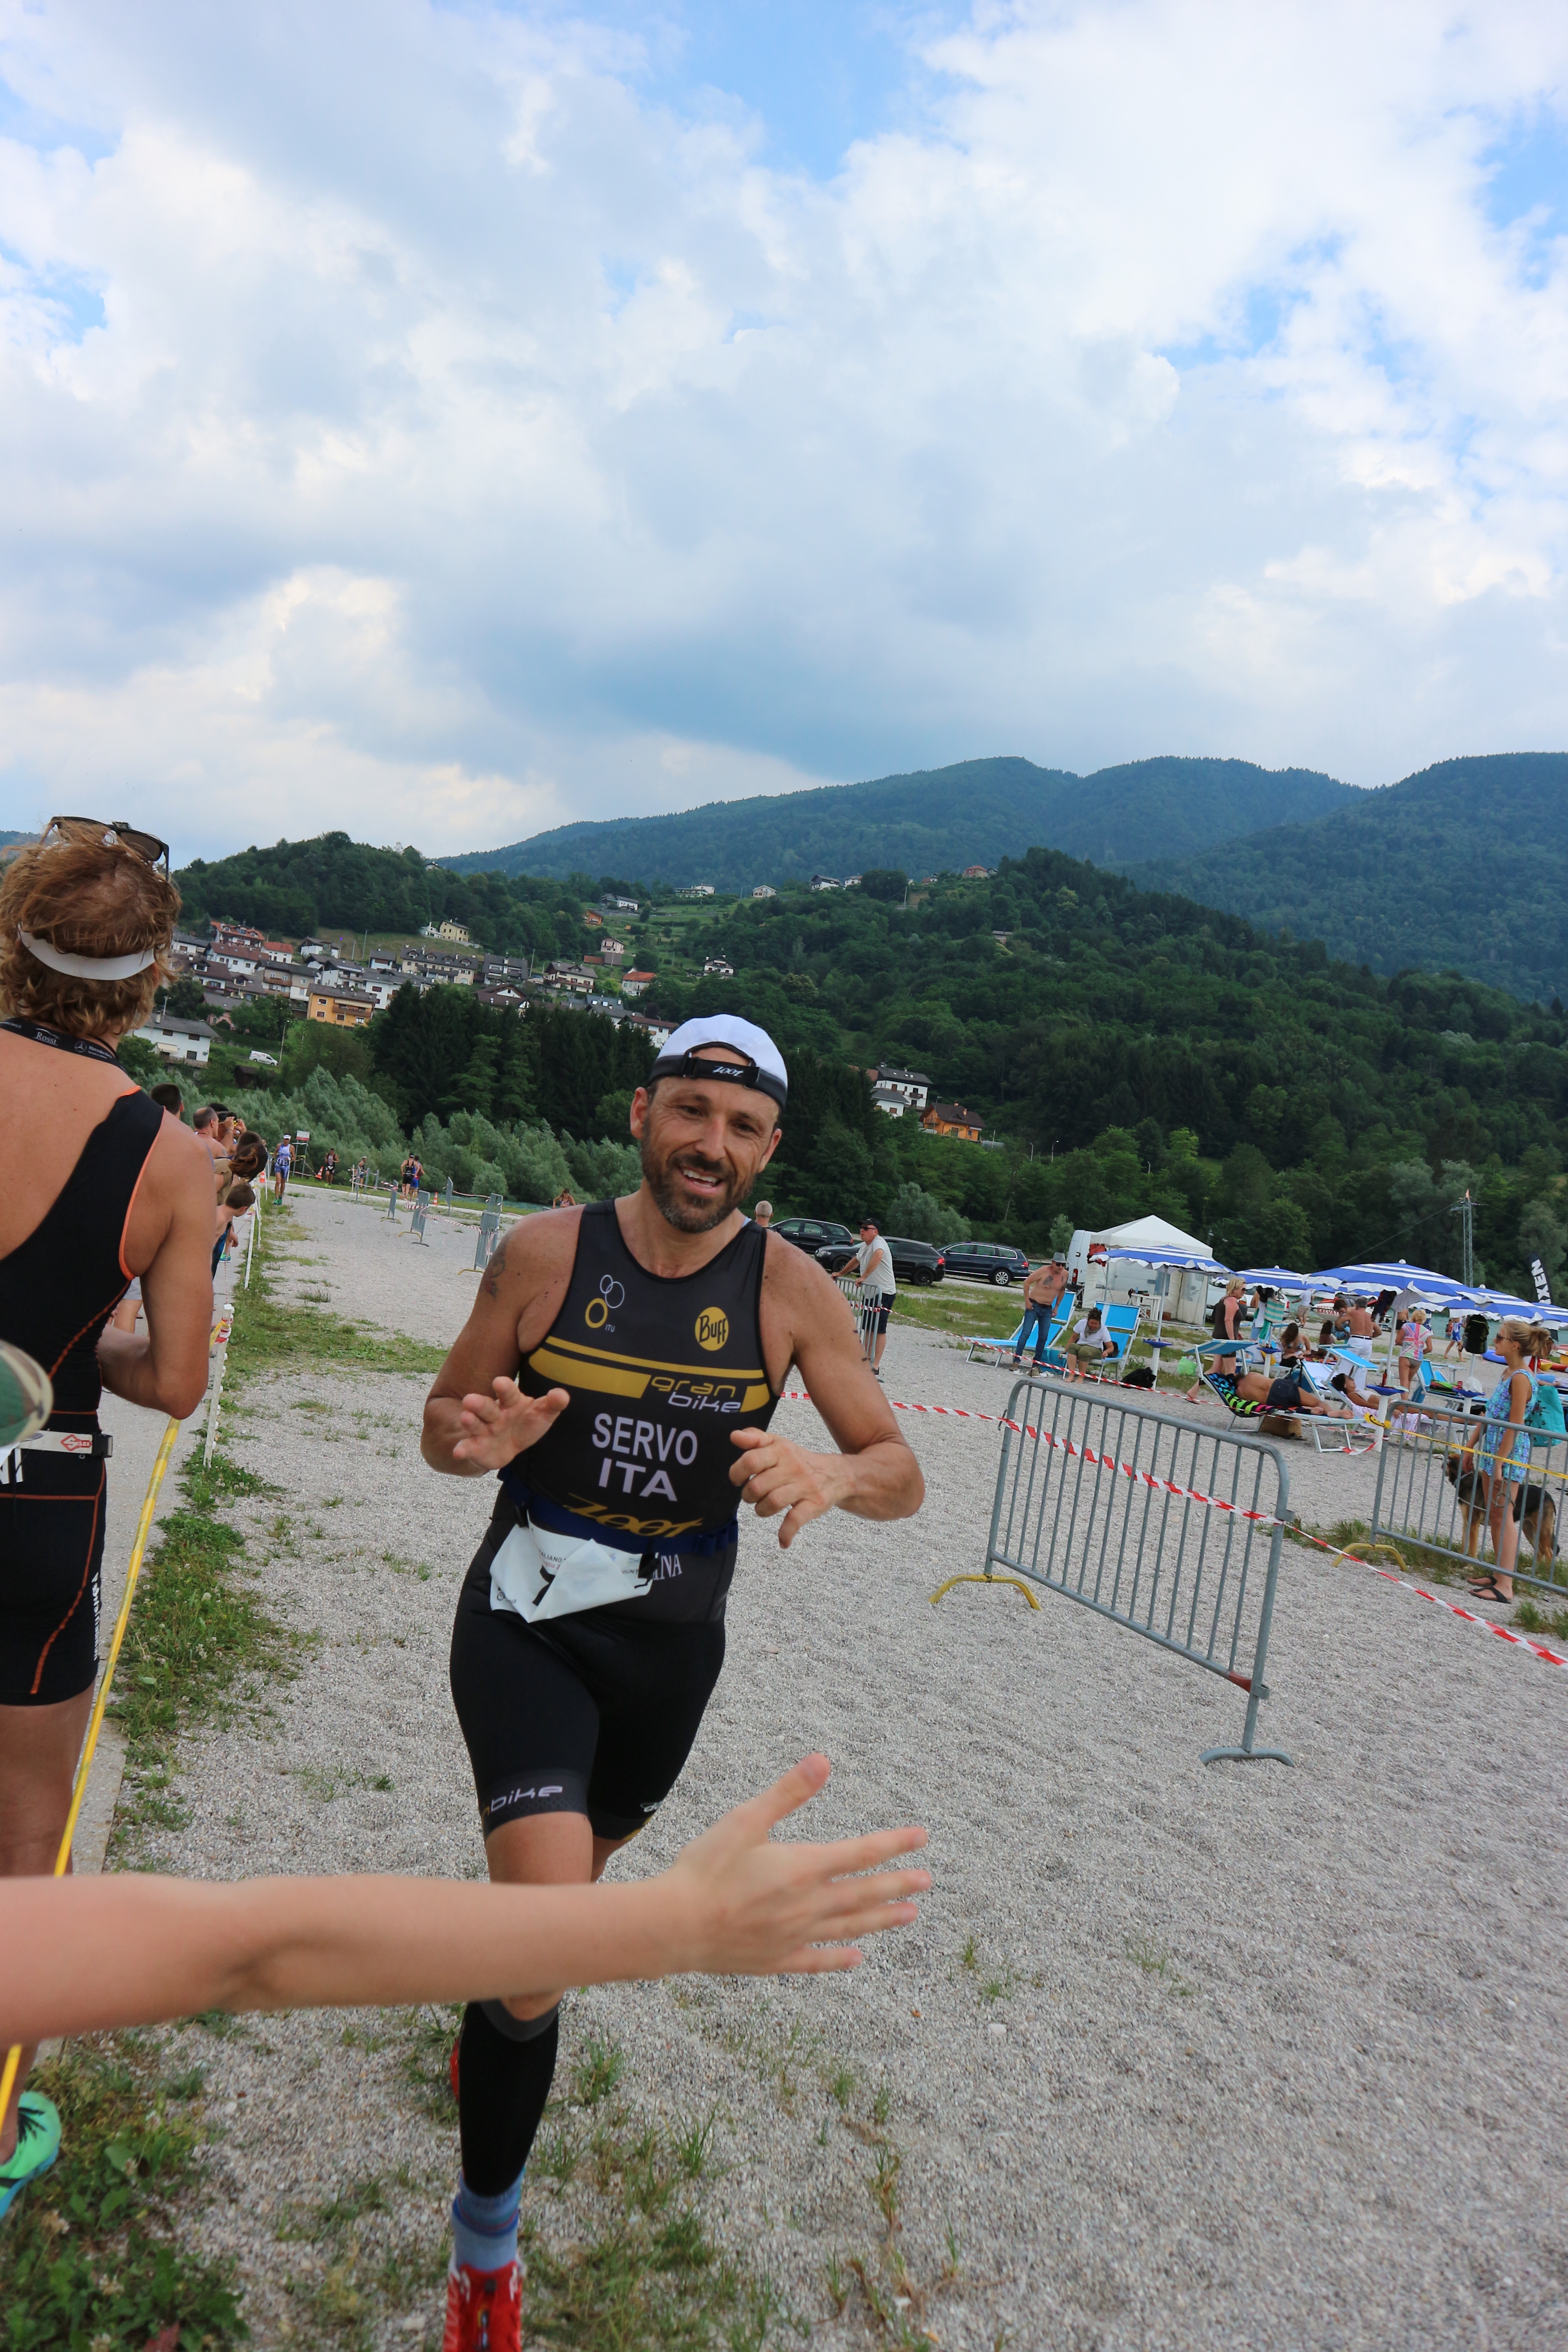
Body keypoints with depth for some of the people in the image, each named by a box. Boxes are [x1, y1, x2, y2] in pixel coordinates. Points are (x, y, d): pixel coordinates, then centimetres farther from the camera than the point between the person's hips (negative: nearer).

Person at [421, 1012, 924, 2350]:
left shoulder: (791, 1288, -12)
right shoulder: (545, 1252, -12)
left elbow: (904, 1477, -11)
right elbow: (446, 1419, -2)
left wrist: (832, 1476, -34)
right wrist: (474, 1441, -26)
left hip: (672, 1642, 3)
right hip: (528, 1622, -2)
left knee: (576, 1865, 26)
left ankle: (499, 2000, 63)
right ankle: (486, 2242, 9)